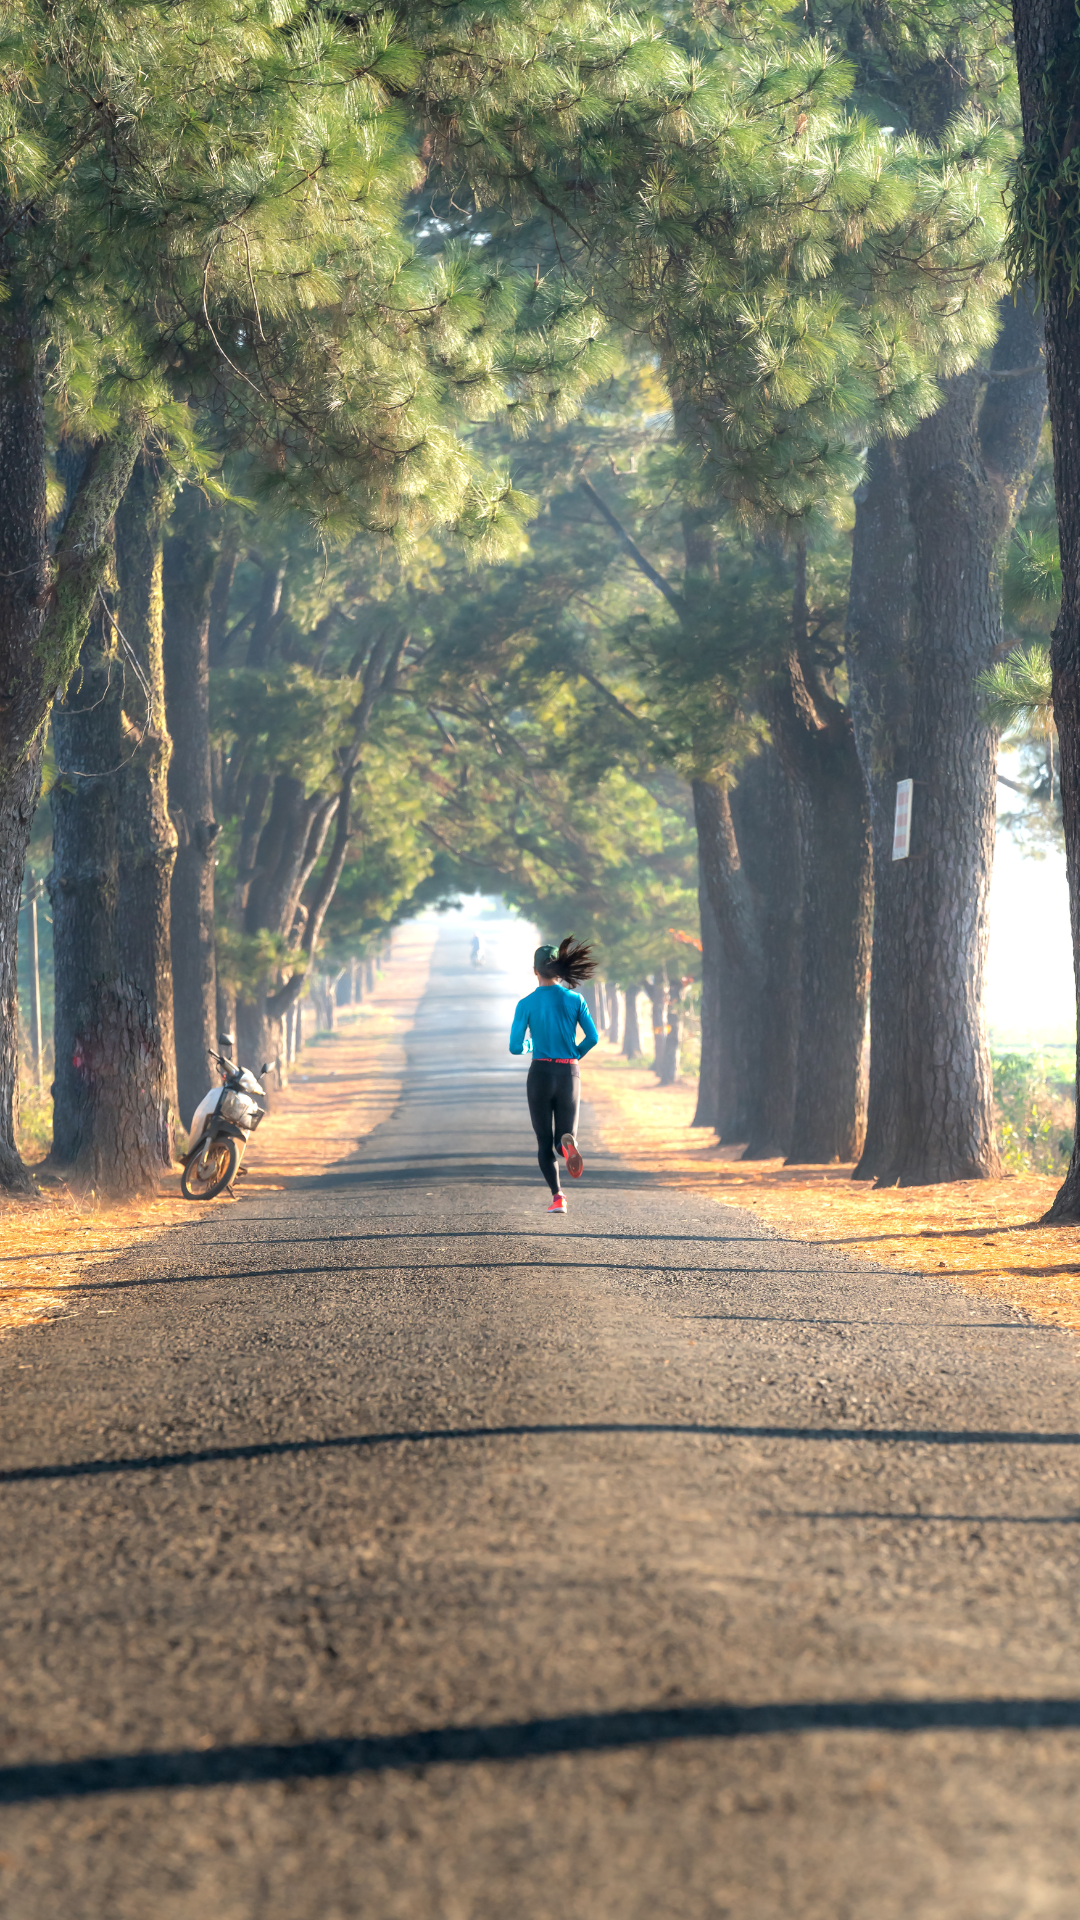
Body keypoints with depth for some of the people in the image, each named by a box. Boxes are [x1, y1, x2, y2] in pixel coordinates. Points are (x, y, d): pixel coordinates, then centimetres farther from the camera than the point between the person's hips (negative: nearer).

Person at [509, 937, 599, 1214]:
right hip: (569, 1074, 1)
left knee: (544, 1141, 8)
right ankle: (568, 1142, -28)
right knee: (565, 1136, 11)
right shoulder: (575, 999, 0)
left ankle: (557, 1195, -11)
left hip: (541, 1074, -1)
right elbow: (592, 1037, -4)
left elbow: (515, 1047, -5)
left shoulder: (527, 1004, -5)